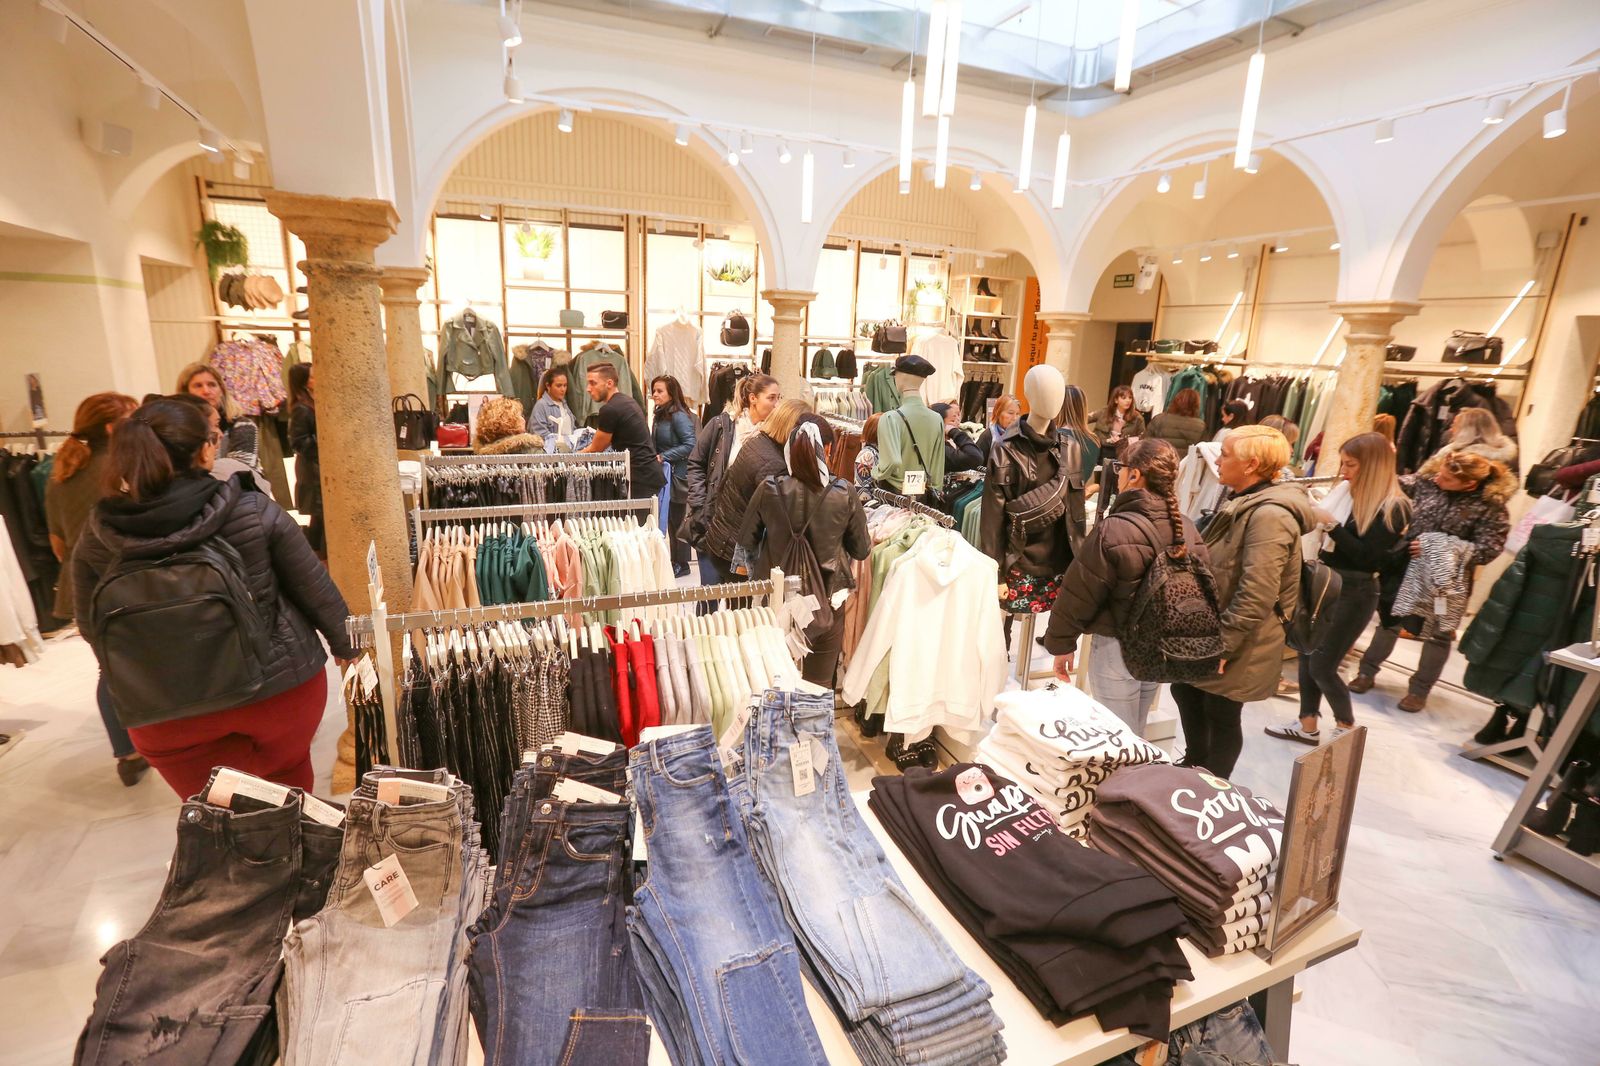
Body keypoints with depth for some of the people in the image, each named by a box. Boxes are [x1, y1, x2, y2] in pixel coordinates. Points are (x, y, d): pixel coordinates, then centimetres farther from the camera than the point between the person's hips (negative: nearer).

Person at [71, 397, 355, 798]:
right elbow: (316, 589, -7)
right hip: (279, 683, -2)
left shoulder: (97, 536, -8)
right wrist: (346, 645, 9)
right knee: (288, 784, 22)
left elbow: (95, 629, 5)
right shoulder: (254, 511, -16)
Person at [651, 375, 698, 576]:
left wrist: (664, 456, -19)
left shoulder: (679, 416, -15)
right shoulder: (660, 415, 11)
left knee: (677, 521, 0)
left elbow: (690, 445, -20)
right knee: (668, 520, 13)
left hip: (678, 476, -8)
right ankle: (674, 561, 23)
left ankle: (681, 565, 12)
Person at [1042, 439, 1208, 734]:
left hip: (1116, 648, -6)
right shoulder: (1187, 529, -3)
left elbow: (1079, 595, -18)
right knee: (1135, 733, 24)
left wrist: (1060, 644, -6)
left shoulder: (1114, 530, -23)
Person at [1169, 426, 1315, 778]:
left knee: (1221, 717, 7)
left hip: (1235, 645, -10)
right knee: (1186, 693, 22)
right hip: (1212, 632, 10)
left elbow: (1256, 596, -29)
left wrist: (1222, 646, -23)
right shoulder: (1244, 504, 8)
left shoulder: (1269, 515, -24)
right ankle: (1194, 767, 43)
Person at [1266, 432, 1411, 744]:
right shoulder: (1348, 494, 5)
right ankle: (1308, 725, 24)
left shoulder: (1392, 508, -14)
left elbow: (1367, 558, -22)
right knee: (1306, 654, 11)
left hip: (1354, 593, -7)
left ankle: (1347, 725, 23)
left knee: (1321, 665, -1)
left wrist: (1330, 523, -25)